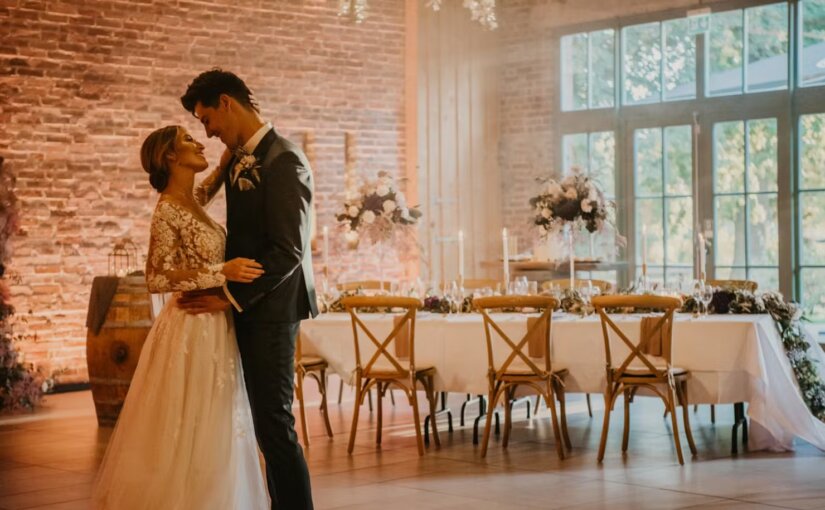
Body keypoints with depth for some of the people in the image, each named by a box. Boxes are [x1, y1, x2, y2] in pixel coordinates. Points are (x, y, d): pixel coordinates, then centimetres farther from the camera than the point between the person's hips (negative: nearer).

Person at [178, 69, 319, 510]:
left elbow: (289, 251, -20)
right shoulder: (239, 158, 13)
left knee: (275, 424, -6)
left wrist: (230, 296, -17)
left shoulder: (283, 161, -15)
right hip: (247, 306, 9)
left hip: (270, 307, -9)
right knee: (267, 422, 12)